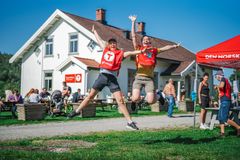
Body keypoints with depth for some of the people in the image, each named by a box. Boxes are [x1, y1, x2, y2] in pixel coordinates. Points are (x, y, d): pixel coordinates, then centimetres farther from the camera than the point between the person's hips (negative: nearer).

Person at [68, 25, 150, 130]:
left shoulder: (121, 53, 7)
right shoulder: (105, 49, 15)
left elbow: (130, 53, -6)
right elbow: (99, 40, 29)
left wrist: (141, 51, -21)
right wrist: (94, 31, 42)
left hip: (112, 78, -2)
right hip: (102, 76, 3)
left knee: (120, 100, -7)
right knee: (90, 96, 11)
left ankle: (129, 122, -7)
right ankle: (77, 111, 27)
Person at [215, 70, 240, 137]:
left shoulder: (223, 79, -7)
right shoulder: (226, 80, 22)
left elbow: (221, 86, -28)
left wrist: (217, 86, -11)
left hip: (225, 101, -10)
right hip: (224, 101, 10)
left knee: (224, 118, -14)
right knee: (220, 117, 9)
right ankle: (222, 132, 6)